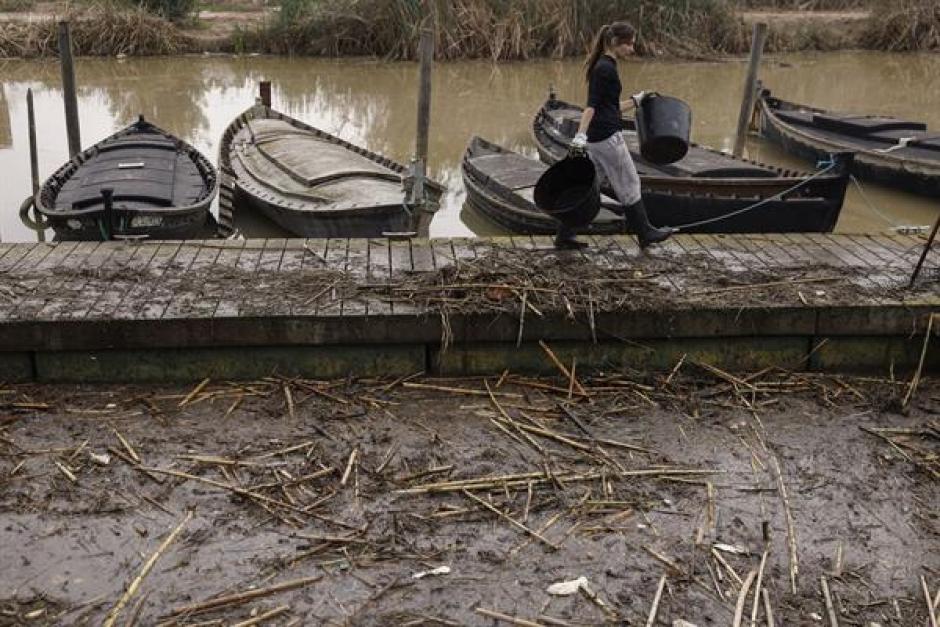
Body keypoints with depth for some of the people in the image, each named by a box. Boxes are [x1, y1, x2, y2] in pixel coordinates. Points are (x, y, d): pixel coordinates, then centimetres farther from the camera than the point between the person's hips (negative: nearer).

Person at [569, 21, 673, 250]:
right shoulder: (606, 68, -14)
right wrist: (580, 135, -33)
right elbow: (592, 105, -24)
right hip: (608, 137, -9)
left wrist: (635, 101, 31)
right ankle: (645, 233, 16)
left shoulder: (603, 66, 16)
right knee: (629, 185, 4)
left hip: (597, 138, 9)